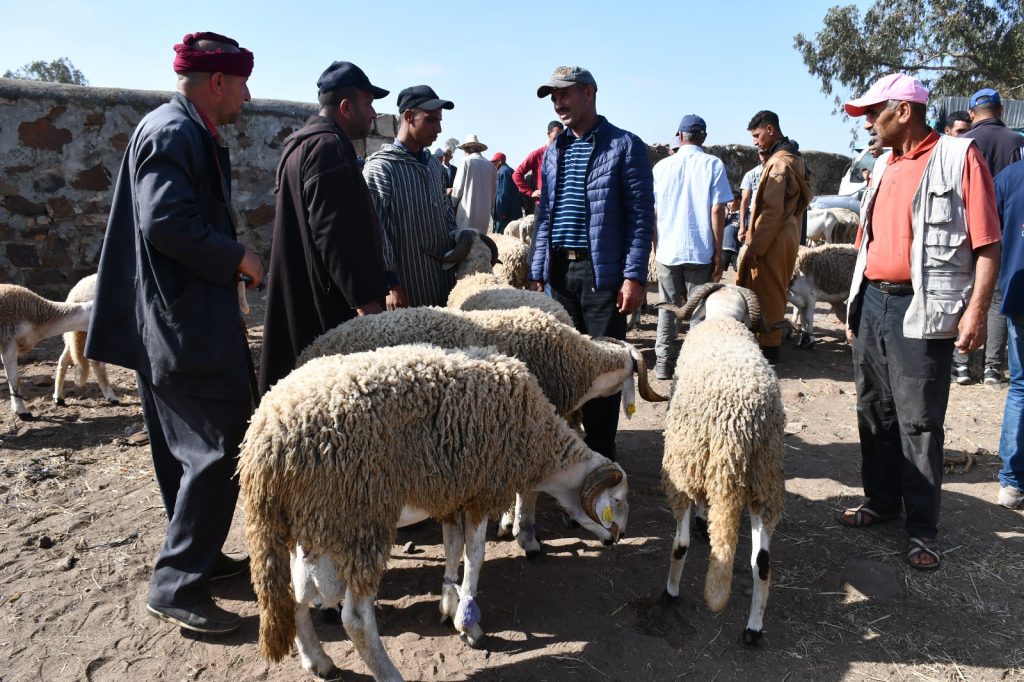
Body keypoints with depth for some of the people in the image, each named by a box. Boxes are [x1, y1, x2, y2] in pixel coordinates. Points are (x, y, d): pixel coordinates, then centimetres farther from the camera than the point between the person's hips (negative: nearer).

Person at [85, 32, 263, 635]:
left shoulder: (188, 133, 17)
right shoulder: (172, 133, -14)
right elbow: (165, 221, -26)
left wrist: (230, 260, 14)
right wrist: (238, 257, -15)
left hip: (178, 322, 11)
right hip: (187, 324, -11)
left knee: (192, 449, 17)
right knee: (218, 448, -7)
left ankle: (198, 556, 31)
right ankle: (177, 586, 2)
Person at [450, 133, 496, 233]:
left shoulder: (466, 161, -5)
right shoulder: (490, 165, 7)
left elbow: (458, 187, -2)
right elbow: (493, 192, 11)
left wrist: (452, 204, 12)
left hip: (467, 212, -5)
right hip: (485, 213, 5)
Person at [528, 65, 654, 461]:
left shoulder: (625, 146, -2)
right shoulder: (553, 151, 15)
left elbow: (641, 216, -7)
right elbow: (544, 215, 16)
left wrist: (634, 276, -14)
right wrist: (537, 273, 10)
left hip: (603, 272, -5)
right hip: (559, 271, 5)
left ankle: (601, 453, 13)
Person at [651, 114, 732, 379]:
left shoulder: (662, 166, 4)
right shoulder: (714, 165, -2)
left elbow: (652, 212, 6)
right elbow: (717, 211, -6)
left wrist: (655, 248, 15)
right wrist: (718, 252, -1)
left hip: (667, 250, 2)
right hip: (700, 251, -2)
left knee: (667, 308, 11)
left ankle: (664, 363, 15)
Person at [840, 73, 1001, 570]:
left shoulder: (958, 157, -5)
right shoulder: (884, 167, 15)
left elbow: (986, 242, -9)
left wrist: (976, 311, -16)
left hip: (921, 310, -7)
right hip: (872, 302, 7)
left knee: (918, 422, -1)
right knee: (874, 412, 14)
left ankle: (923, 528, 11)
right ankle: (881, 500, 30)